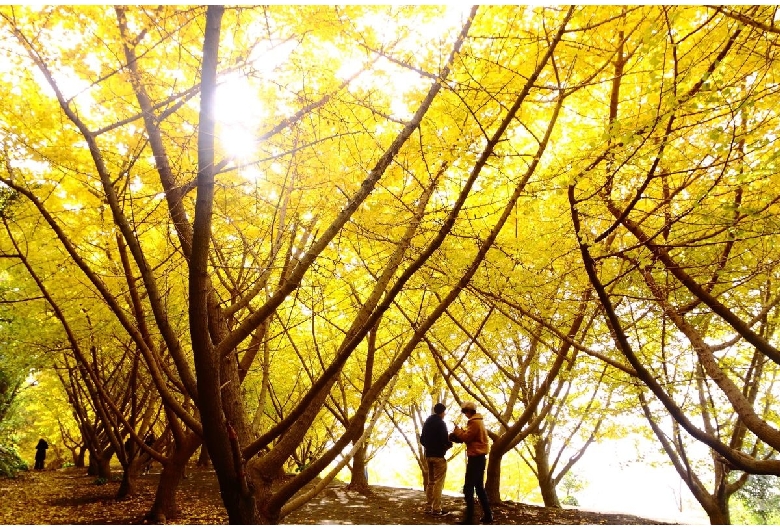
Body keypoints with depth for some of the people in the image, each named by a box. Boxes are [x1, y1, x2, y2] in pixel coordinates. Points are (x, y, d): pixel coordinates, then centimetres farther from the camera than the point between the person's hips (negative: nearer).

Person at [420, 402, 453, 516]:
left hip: (428, 455, 8)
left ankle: (429, 507, 15)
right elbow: (444, 440, -19)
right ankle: (436, 509, -5)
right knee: (438, 483, -4)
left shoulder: (427, 423, 13)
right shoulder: (441, 423, -11)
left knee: (430, 482, 15)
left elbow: (422, 440, 16)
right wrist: (450, 444, 1)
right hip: (438, 456, -8)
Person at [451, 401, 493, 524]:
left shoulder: (474, 422, -14)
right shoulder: (479, 421, 17)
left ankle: (468, 517, -7)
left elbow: (466, 437, -16)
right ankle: (487, 515, 17)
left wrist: (457, 431, 0)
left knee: (468, 488, -7)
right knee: (479, 487, 15)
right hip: (479, 457, 10)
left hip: (475, 457, -10)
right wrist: (460, 432, 3)